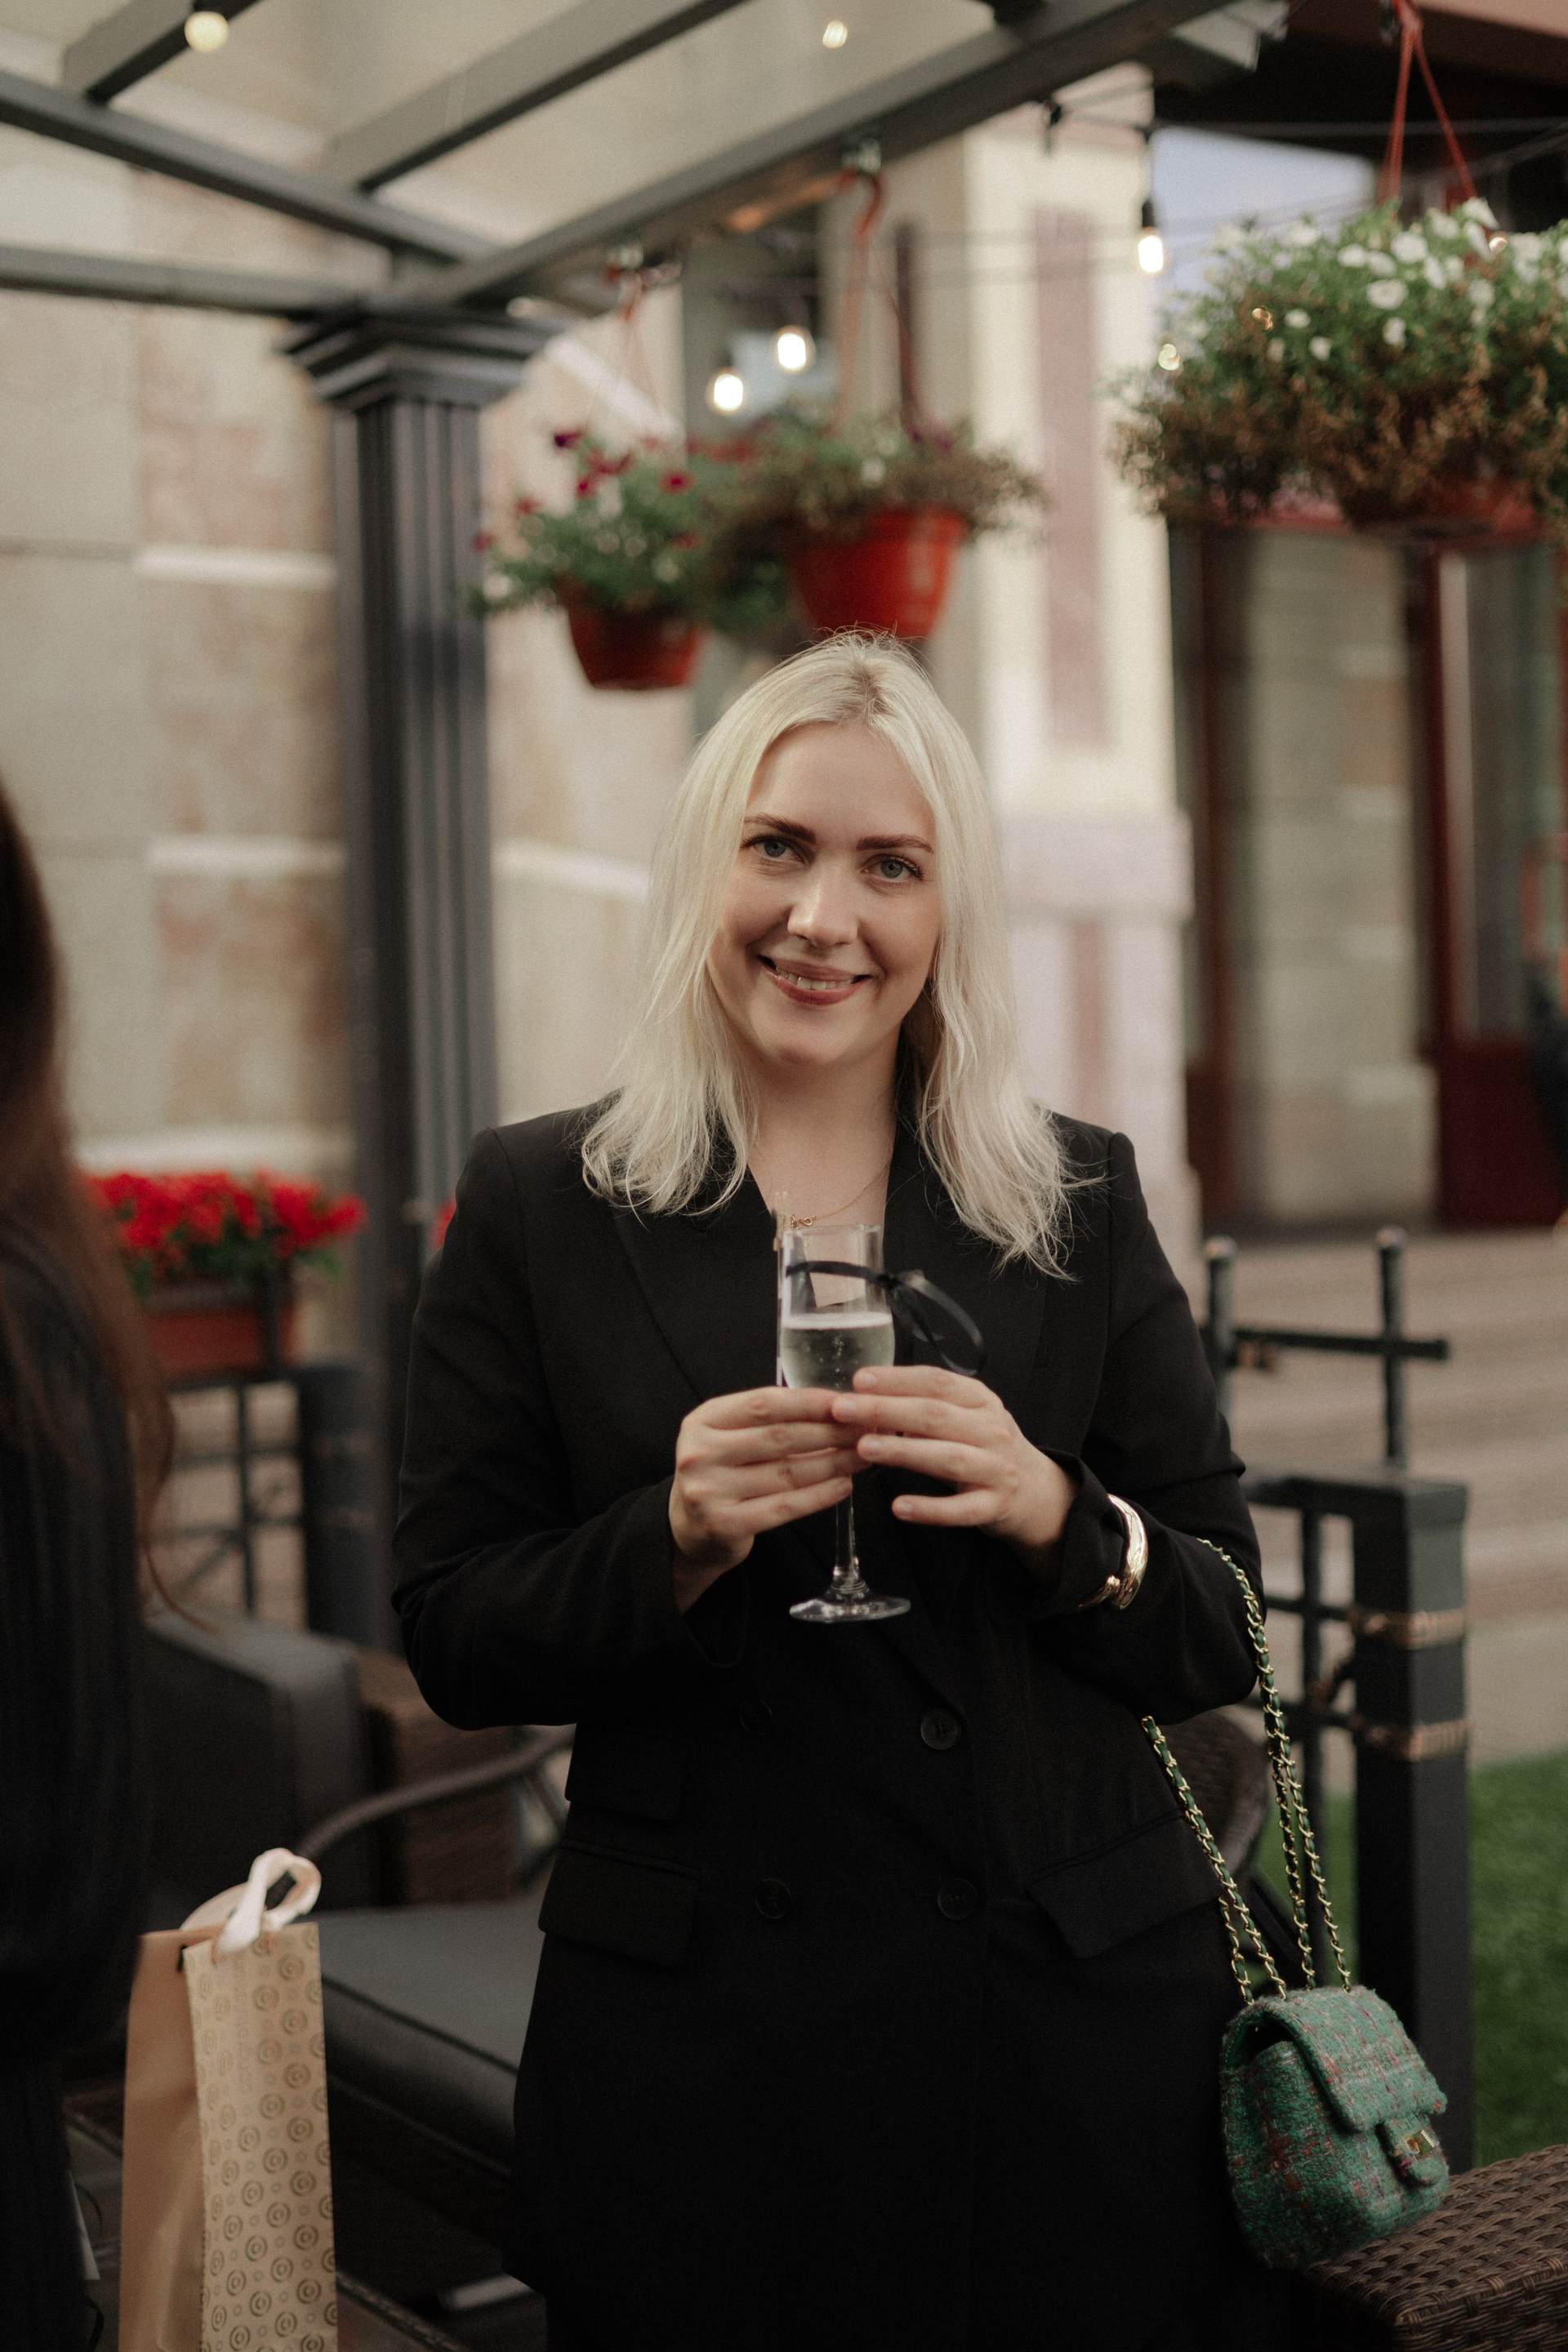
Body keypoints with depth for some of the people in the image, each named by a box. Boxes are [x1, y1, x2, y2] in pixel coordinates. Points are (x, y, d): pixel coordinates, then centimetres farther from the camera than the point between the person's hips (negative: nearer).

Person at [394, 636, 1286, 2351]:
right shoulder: (536, 1211, 0)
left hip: (1077, 2018, 2)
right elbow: (453, 1643, -1)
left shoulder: (1083, 1202, 4)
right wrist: (672, 1538, -18)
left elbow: (1224, 1640, 3)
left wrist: (1057, 1514, -16)